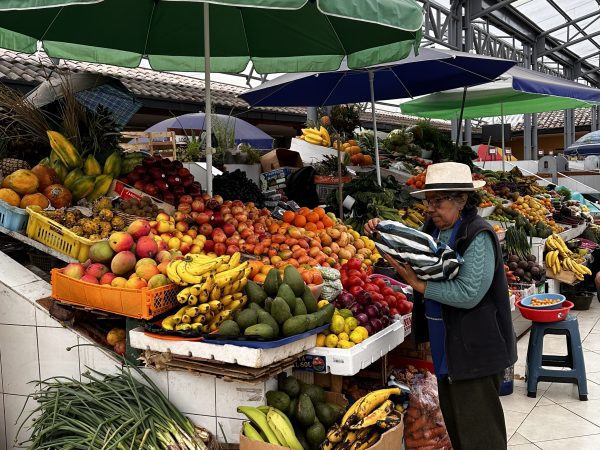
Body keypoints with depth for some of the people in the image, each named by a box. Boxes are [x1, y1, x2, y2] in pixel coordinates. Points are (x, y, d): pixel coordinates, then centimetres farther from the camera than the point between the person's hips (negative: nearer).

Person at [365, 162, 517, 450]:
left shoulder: (478, 237, -19)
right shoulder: (432, 228, 5)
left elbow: (468, 294, -27)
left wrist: (419, 284, -22)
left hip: (474, 351, -8)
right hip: (445, 348, 9)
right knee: (454, 424, 23)